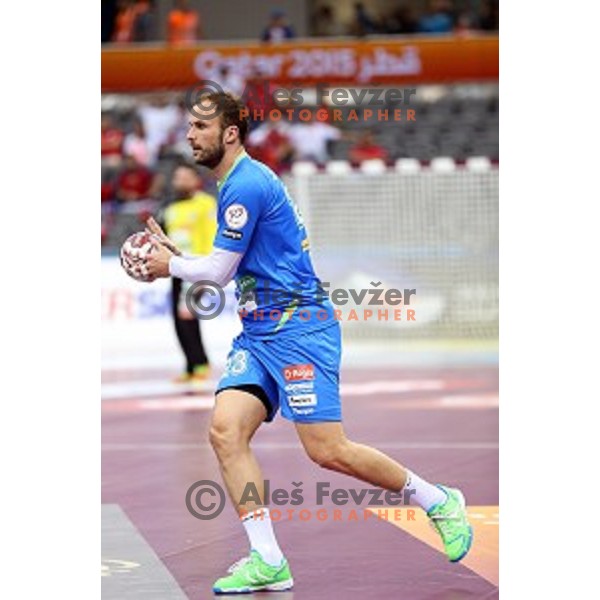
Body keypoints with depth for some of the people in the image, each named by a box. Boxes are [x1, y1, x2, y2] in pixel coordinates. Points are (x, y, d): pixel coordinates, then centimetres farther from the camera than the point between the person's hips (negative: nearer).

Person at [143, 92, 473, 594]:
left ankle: (439, 502, 9)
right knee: (226, 431, -9)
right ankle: (268, 562, -10)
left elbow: (219, 271, -12)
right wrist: (176, 254, 19)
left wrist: (171, 266, 6)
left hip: (298, 326, -10)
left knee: (327, 451, -11)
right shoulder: (236, 184, 17)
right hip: (259, 332, 10)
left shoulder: (246, 185, -15)